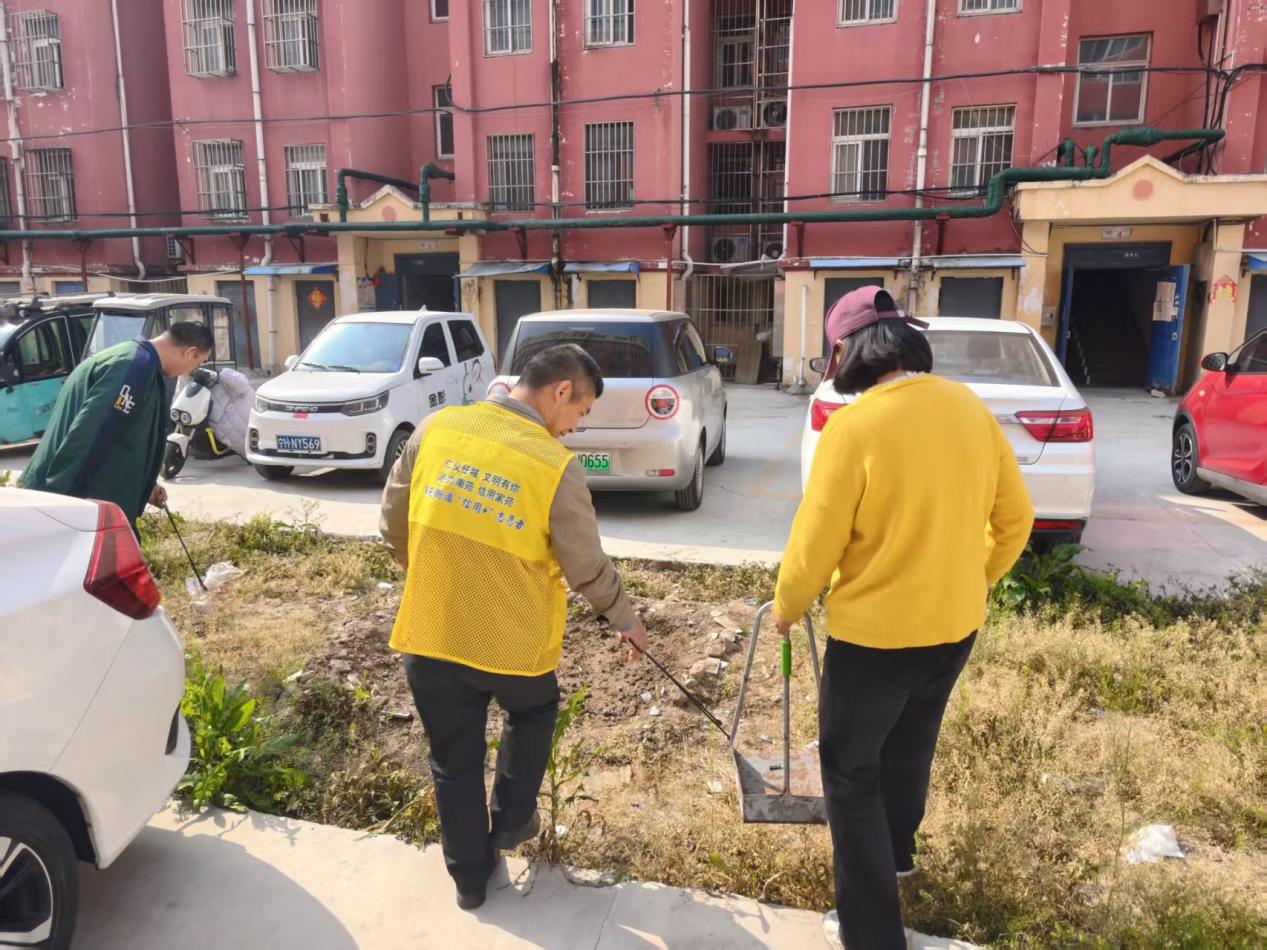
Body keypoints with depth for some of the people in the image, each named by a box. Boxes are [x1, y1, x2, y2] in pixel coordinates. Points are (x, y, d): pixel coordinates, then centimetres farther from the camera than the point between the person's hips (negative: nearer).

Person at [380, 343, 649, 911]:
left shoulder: (437, 428, -6)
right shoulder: (556, 467, -16)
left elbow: (393, 524, 4)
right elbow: (588, 570, -8)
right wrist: (625, 620, 11)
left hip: (431, 636, 3)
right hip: (514, 643, -2)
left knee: (454, 761, 20)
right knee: (532, 716, 31)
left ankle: (470, 877, 36)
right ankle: (510, 823, 39)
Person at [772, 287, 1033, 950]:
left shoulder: (855, 424, -23)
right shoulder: (970, 408, -3)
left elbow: (817, 540, -18)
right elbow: (1014, 517, 6)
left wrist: (786, 607, 0)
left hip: (873, 634, -7)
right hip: (954, 626, 7)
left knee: (850, 771, 11)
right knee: (909, 748, 28)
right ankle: (895, 855, 51)